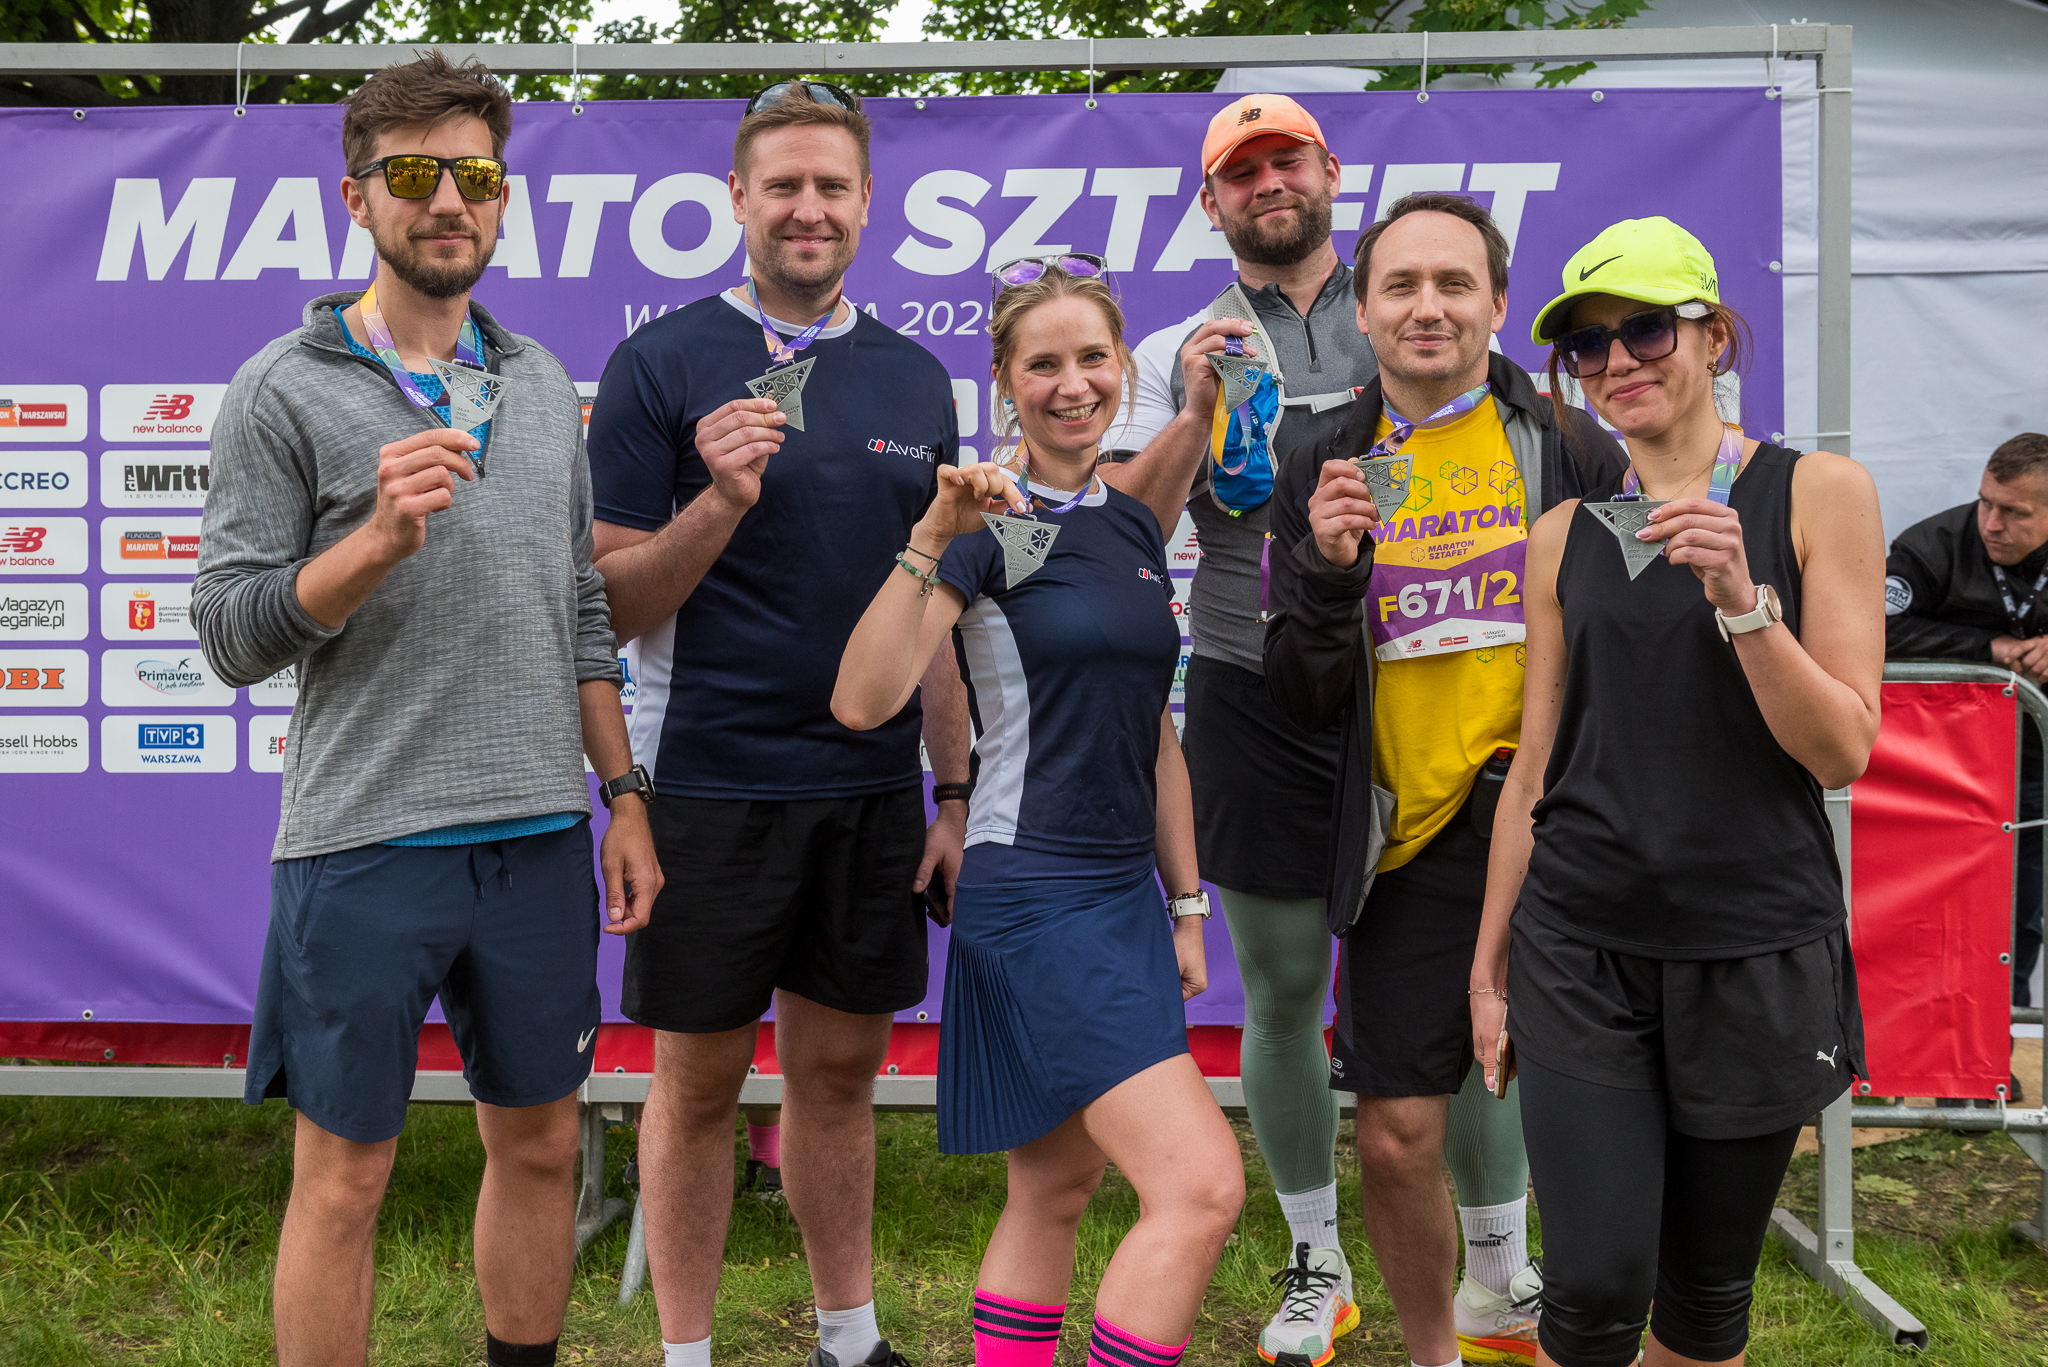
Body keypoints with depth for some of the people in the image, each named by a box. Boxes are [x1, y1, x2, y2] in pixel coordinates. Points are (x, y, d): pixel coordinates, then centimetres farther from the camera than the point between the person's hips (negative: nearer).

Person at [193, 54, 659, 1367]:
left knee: (540, 1144, 15)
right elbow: (233, 632, -7)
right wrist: (382, 536, -21)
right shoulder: (285, 390, -3)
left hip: (542, 835, 5)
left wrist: (626, 796, 11)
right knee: (344, 1179, 4)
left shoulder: (544, 386, 12)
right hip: (366, 845, -5)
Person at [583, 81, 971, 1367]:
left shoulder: (916, 381, 9)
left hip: (873, 786, 4)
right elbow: (616, 602, -6)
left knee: (840, 1068, 15)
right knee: (700, 1079, 7)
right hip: (712, 785, -4)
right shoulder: (661, 365, -5)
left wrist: (956, 793, 9)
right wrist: (720, 501, -22)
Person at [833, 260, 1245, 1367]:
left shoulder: (1135, 529, 13)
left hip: (1124, 896, 8)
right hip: (1032, 894, -8)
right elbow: (862, 701, -23)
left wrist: (1185, 905, 18)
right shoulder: (988, 525, -10)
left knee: (1056, 1190, 14)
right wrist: (931, 540, -31)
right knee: (1201, 1184, -16)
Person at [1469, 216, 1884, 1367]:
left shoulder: (1820, 494, -1)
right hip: (1581, 948, 1)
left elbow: (1843, 753, -7)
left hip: (1757, 955, -1)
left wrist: (1742, 601, -21)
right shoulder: (1565, 537, 7)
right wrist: (1489, 965, 11)